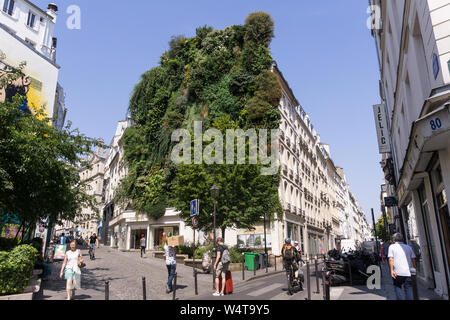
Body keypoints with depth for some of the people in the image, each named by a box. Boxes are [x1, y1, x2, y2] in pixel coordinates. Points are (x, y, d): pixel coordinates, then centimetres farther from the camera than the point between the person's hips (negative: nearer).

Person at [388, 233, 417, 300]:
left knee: (398, 287, 4)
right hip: (408, 272, 4)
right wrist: (414, 269, 19)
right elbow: (413, 259, 12)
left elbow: (391, 259, -7)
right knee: (408, 289, 8)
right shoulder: (409, 247, 16)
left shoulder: (392, 246, 4)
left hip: (398, 273, -4)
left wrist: (392, 270, -10)